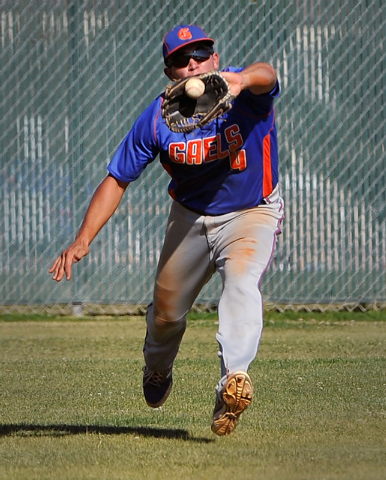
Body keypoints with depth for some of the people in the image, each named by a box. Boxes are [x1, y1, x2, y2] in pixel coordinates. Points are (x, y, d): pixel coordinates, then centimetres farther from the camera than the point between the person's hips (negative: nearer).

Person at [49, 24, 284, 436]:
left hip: (252, 214, -3)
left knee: (241, 282, -32)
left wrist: (241, 80, -76)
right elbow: (117, 180, -10)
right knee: (166, 309, 13)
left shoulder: (245, 94, -24)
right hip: (190, 217, 4)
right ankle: (157, 370, 47)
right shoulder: (157, 118, -16)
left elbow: (266, 75, -50)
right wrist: (82, 241, -20)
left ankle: (233, 381, -48)